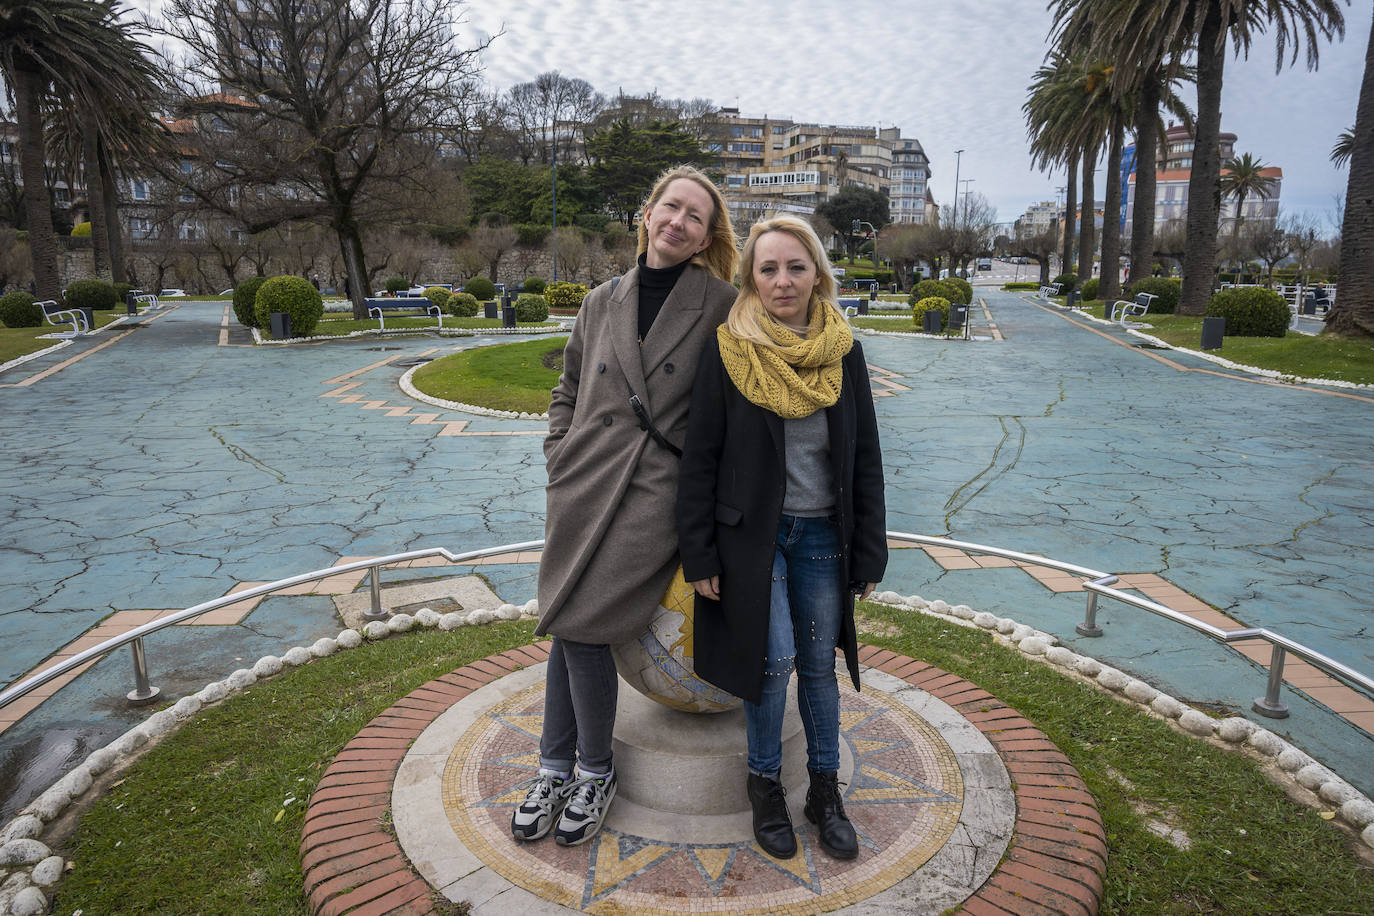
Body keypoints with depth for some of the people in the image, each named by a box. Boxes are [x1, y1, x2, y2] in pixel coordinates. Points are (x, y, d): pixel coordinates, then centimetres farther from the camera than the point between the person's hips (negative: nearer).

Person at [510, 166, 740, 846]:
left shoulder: (721, 306, -1)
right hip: (584, 485, 4)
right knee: (566, 623, 7)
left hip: (656, 491, -4)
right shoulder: (602, 303, 12)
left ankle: (595, 771, 17)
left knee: (583, 625, -7)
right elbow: (568, 390, 20)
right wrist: (559, 460, 9)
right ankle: (555, 767, 26)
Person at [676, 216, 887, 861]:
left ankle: (825, 789, 29)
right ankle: (765, 784, 23)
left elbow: (865, 457, 5)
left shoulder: (843, 352, 1)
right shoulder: (728, 351, -7)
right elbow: (700, 458, -5)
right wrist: (699, 556, -7)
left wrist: (869, 553, 4)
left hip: (822, 534, 3)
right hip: (752, 533, -2)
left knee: (819, 663, 11)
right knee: (773, 659, -2)